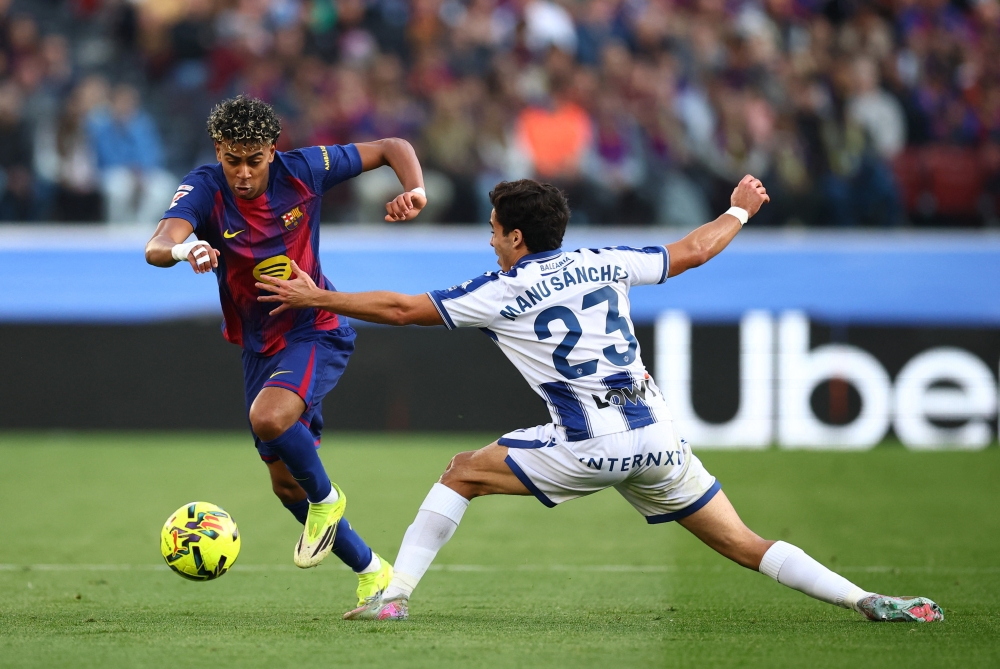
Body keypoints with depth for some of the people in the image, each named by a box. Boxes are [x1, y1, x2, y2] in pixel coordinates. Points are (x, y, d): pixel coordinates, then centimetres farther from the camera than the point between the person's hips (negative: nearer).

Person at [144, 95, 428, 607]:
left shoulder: (302, 170, -15)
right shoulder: (204, 189, -17)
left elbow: (392, 148, -1)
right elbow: (156, 246, -37)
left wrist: (415, 190, -22)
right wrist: (182, 249, -60)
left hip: (317, 332, -4)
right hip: (258, 347, 4)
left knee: (269, 417, -32)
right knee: (285, 482, 9)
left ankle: (326, 498, -4)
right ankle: (370, 570, 26)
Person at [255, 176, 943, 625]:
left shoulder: (502, 291, 2)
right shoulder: (604, 263, 13)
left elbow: (401, 308, 4)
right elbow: (693, 251, 23)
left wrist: (316, 297, 16)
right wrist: (740, 209, 43)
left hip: (589, 448, -4)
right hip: (655, 435, 4)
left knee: (462, 474, 13)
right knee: (744, 544, 6)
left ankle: (395, 594, 5)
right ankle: (867, 600, -9)